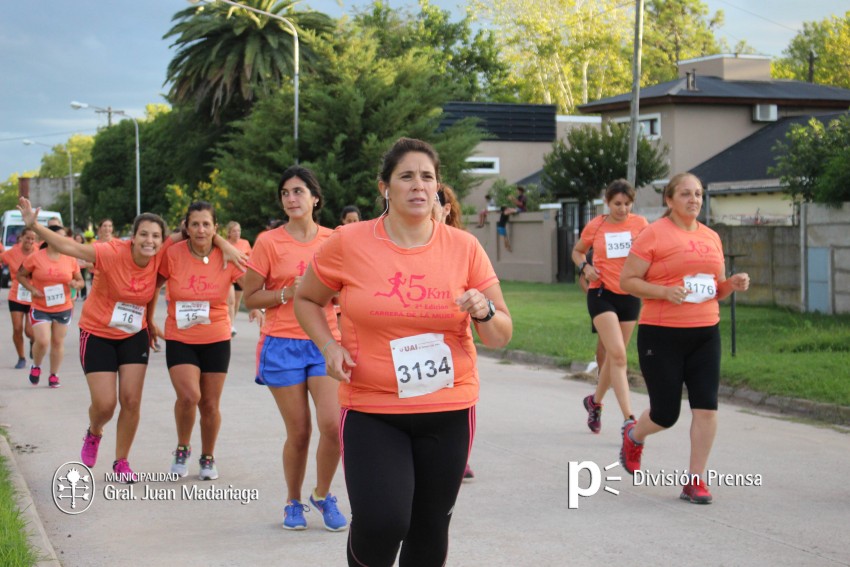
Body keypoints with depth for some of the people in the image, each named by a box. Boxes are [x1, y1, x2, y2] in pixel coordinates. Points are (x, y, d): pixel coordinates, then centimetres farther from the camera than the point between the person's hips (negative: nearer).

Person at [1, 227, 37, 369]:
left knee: (29, 331, -6)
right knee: (17, 329, -3)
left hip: (34, 297, -1)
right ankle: (21, 358, 18)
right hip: (16, 297, 1)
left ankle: (33, 341, 32)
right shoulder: (13, 252, -6)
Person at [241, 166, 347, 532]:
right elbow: (250, 298, 1)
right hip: (282, 346, -1)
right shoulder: (269, 242, 0)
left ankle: (322, 495, 10)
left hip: (325, 343, 1)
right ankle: (293, 502, 24)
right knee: (298, 431, 1)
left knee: (333, 423, -14)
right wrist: (287, 293, -13)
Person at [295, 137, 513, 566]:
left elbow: (501, 337, 4)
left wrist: (485, 312, -18)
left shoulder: (465, 248, -1)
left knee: (430, 528, 11)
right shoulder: (348, 243, -5)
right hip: (371, 411, -2)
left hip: (449, 411, 2)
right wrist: (328, 346, -6)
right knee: (381, 522, -19)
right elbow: (306, 299, 11)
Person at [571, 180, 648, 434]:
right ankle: (629, 419, -19)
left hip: (630, 296, 3)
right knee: (618, 355, -15)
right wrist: (585, 267, -5)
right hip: (601, 294, -3)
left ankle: (595, 401, 39)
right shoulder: (595, 226, 0)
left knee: (614, 356, 14)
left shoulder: (639, 224, 0)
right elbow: (577, 251, 15)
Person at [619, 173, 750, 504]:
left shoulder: (711, 237, 13)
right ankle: (633, 436, 36)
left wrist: (732, 284, 0)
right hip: (661, 335, -5)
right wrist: (665, 291, -20)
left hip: (705, 334, 5)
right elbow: (627, 281, -7)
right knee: (666, 414, 2)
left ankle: (695, 480, 6)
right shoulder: (654, 234, -6)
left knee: (706, 407, -5)